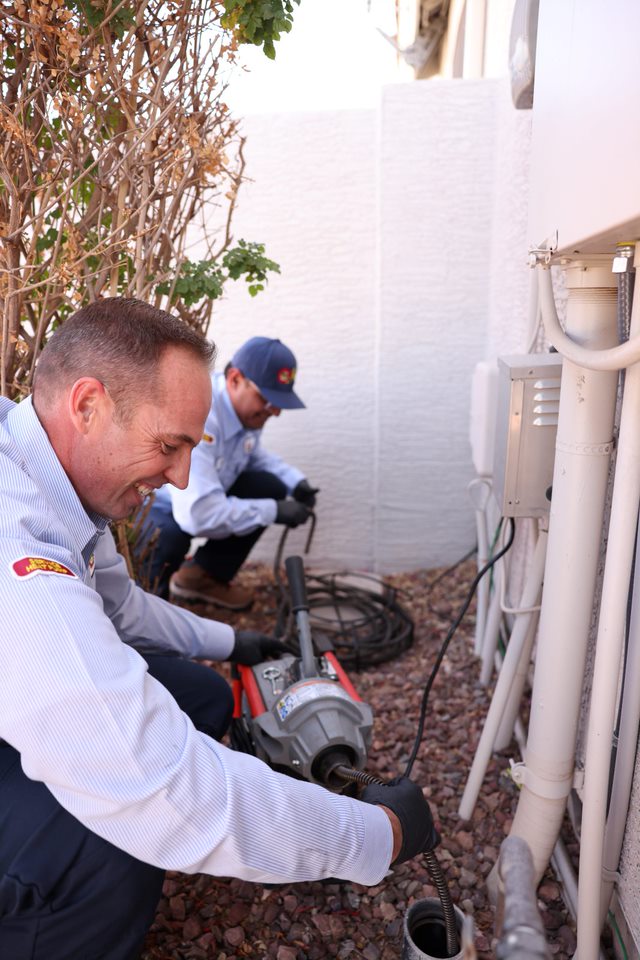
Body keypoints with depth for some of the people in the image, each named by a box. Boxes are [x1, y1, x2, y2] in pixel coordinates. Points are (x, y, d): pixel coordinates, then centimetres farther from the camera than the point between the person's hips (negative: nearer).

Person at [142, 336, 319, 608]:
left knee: (269, 488, -7)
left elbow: (253, 454, 11)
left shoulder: (246, 404, -11)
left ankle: (202, 576, 11)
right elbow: (200, 515, -41)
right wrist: (274, 511, -29)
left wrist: (296, 481, -7)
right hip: (142, 505, -8)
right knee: (168, 538, -38)